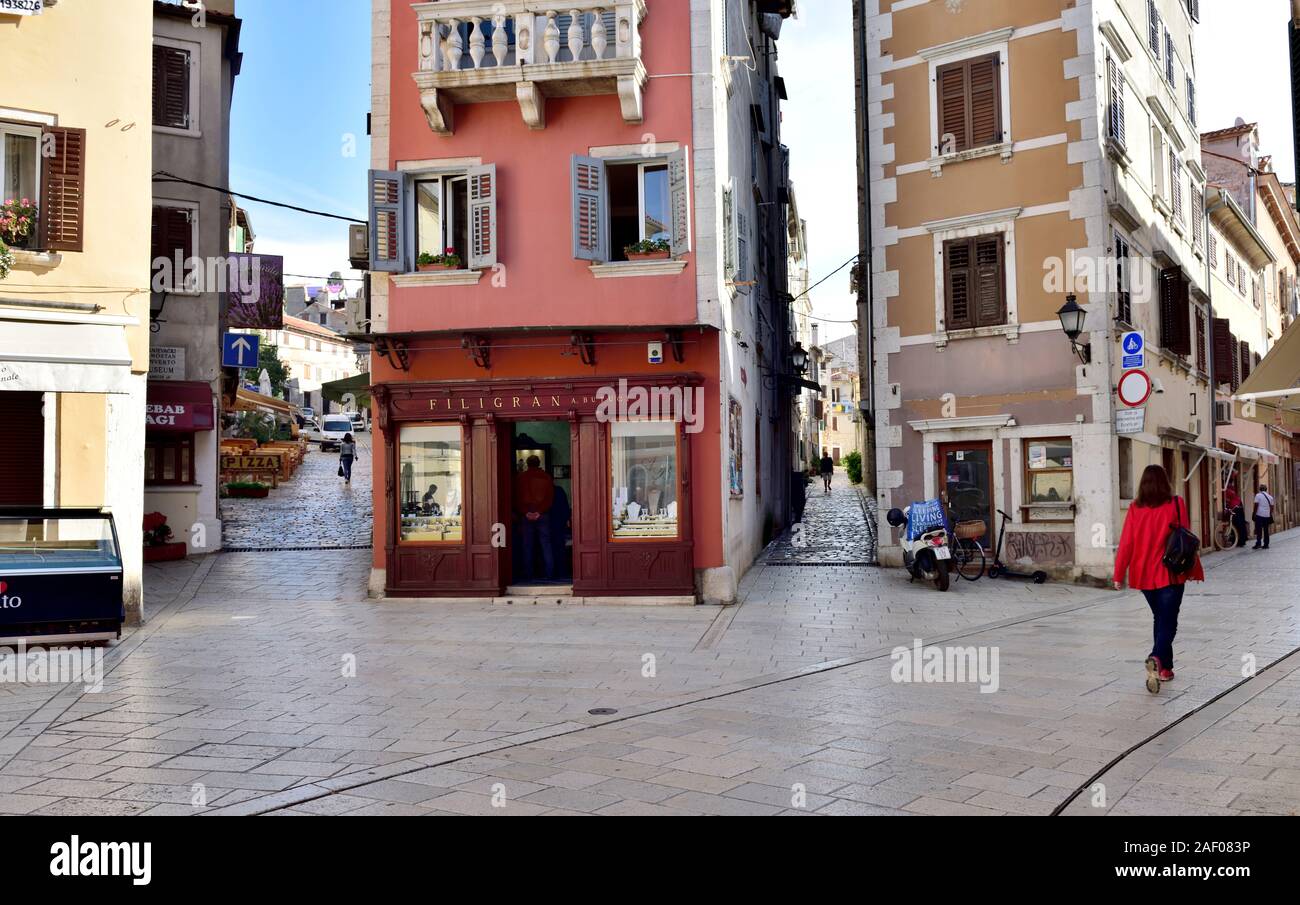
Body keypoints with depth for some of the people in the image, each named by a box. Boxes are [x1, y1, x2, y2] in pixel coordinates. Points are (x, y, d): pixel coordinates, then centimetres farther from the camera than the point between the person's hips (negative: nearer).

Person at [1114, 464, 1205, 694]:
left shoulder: (1135, 509, -2)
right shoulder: (1176, 505, -6)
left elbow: (1126, 543, -1)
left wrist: (1119, 575, 5)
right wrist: (1193, 570, 6)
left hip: (1144, 575, 3)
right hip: (1170, 574, -3)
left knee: (1159, 619, 19)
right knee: (1168, 622, 0)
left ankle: (1165, 668, 25)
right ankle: (1156, 658, -25)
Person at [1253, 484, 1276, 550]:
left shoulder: (1258, 495, -5)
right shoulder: (1270, 497, 11)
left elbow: (1256, 505, -9)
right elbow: (1271, 507, 12)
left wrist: (1254, 514, -5)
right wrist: (1270, 514, 20)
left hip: (1259, 515, -5)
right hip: (1267, 515, 5)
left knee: (1259, 530, -4)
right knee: (1266, 530, 9)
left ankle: (1258, 544, -10)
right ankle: (1266, 545, 9)